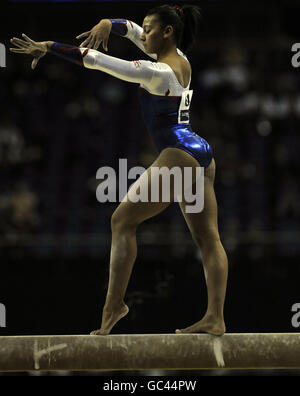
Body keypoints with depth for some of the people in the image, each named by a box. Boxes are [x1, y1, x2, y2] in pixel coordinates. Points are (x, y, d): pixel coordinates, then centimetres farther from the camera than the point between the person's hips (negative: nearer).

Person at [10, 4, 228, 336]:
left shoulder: (158, 73, -14)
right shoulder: (179, 60, 12)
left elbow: (97, 61, -15)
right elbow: (131, 29, 22)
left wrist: (49, 47, -11)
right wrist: (107, 24, 2)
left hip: (178, 156, -10)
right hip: (202, 156, 10)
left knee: (123, 221, -3)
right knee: (207, 238, 3)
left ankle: (114, 305, -6)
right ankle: (215, 317, 0)